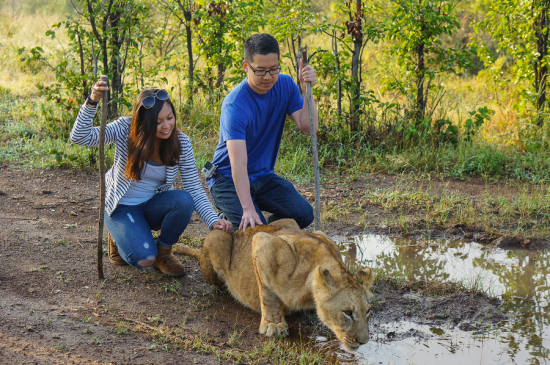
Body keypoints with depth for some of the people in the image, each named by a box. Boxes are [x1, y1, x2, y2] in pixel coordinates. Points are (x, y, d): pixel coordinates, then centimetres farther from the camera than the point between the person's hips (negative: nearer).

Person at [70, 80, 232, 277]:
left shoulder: (181, 143, -13)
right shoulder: (126, 130, -20)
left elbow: (194, 188, -12)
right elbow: (79, 137, -28)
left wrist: (213, 220, -27)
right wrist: (92, 102, -44)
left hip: (153, 205, 3)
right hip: (122, 208, -3)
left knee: (184, 201, -31)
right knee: (144, 259, -26)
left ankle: (163, 251, -3)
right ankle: (121, 240, 12)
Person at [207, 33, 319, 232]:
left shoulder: (285, 85, -4)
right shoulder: (235, 105, -26)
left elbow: (308, 128, -11)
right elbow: (238, 164, -34)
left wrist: (306, 90, -24)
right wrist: (248, 208, -44)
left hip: (263, 177, 6)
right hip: (228, 180, -6)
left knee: (304, 214, -15)